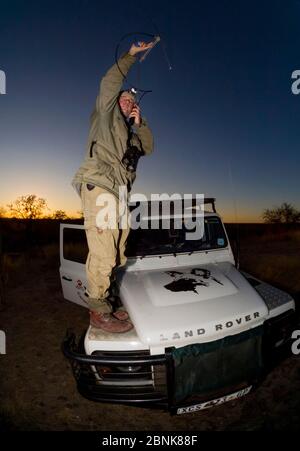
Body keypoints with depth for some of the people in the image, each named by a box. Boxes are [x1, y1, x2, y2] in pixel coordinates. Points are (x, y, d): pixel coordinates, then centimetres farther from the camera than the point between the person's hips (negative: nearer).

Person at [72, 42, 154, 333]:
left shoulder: (130, 131, 33)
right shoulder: (106, 114, 16)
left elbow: (149, 148, 22)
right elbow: (111, 82, 6)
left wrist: (139, 122, 17)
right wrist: (131, 55, 12)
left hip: (118, 192, 8)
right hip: (98, 186, -8)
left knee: (116, 253, 3)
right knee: (103, 253, -16)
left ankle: (103, 305, 11)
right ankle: (99, 312, -9)